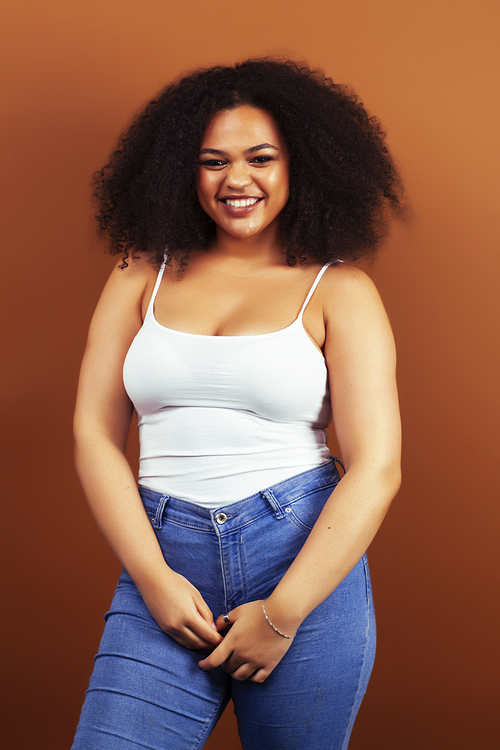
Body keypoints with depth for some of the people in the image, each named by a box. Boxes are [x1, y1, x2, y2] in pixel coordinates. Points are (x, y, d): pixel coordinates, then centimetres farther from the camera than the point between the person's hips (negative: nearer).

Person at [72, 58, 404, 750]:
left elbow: (377, 467, -5)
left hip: (306, 559, -1)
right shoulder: (144, 275, 9)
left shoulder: (338, 290, 2)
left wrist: (282, 616, -10)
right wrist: (152, 576, -7)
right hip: (164, 555, 1)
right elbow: (94, 435, 5)